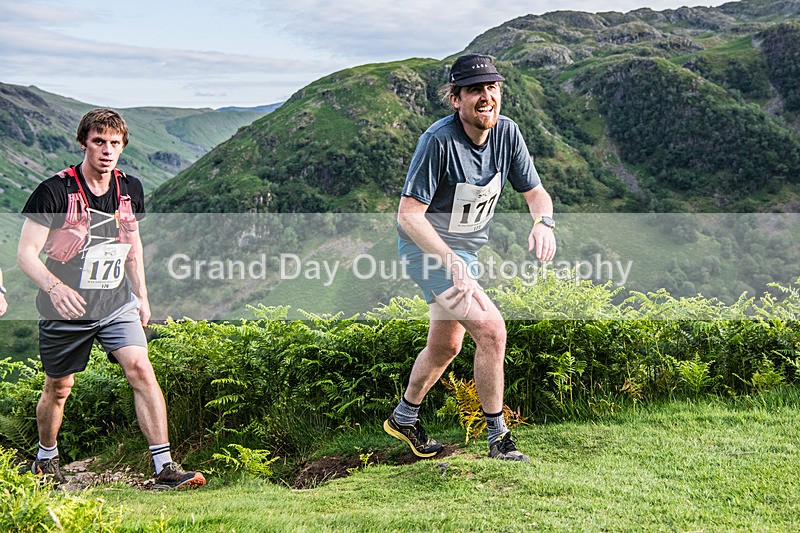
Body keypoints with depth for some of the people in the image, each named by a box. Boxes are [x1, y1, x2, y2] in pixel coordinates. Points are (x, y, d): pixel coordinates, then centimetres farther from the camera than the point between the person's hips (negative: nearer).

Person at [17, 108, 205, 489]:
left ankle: (165, 468, -12)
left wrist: (142, 297, 17)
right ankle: (45, 459, 39)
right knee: (58, 388, 11)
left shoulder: (130, 189, 1)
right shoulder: (55, 191, -15)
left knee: (141, 371, -15)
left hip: (116, 305, 3)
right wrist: (55, 287, -35)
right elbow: (25, 253, -17)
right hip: (65, 309, -3)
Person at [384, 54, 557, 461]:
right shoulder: (439, 141, -26)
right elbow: (408, 215, -27)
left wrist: (544, 222, -24)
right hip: (426, 247, -8)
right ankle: (499, 439, -6)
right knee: (491, 329, -21)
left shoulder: (507, 132, -8)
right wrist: (449, 260, -39)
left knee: (446, 346, 20)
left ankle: (404, 418, 44)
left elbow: (535, 192, -1)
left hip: (466, 250, 8)